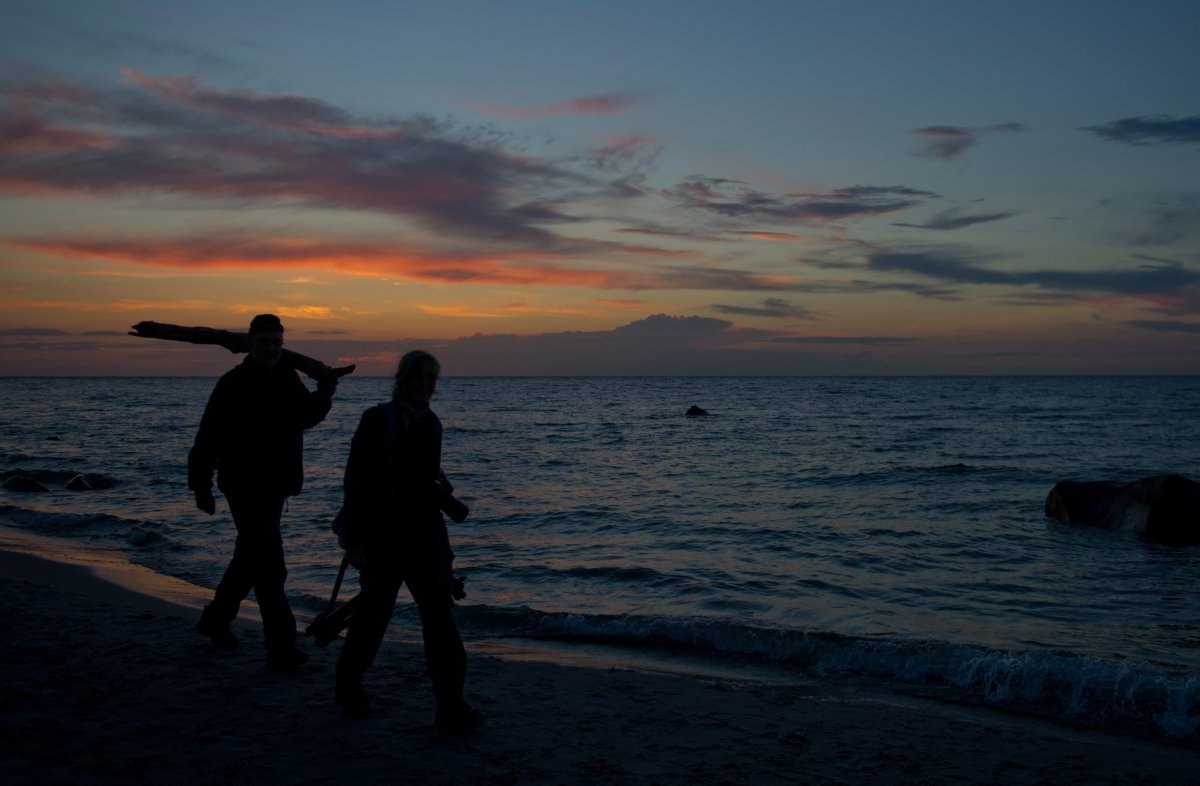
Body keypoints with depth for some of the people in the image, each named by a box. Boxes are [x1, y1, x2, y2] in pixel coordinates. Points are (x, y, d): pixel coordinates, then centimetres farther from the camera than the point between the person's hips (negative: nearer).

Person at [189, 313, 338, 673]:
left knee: (251, 558, 21)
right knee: (270, 567, -12)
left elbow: (306, 417, 23)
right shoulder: (234, 384, -13)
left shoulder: (288, 379, 8)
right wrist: (201, 487, -13)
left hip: (276, 486, 8)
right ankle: (281, 649, -11)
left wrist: (324, 391, 3)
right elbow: (207, 439, -12)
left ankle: (216, 619, 42)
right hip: (245, 487, -8)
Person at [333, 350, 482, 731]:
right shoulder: (378, 419, -8)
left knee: (440, 613, -4)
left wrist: (447, 500, 5)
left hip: (425, 531, 5)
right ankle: (348, 685, 34)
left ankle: (451, 706, -5)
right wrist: (355, 537, -12)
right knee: (374, 611, 9)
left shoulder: (431, 423, 8)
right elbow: (356, 478, -9)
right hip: (382, 532, -4)